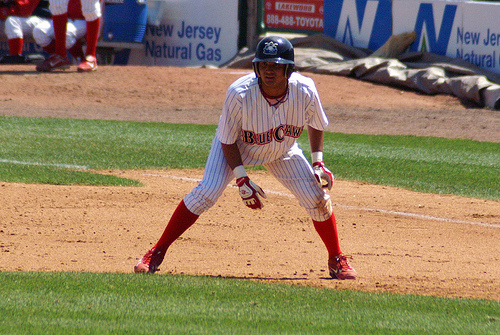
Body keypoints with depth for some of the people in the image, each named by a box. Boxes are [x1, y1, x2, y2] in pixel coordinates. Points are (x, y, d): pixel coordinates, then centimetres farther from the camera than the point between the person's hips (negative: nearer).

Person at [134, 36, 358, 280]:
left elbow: (316, 125, -4)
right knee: (207, 192, -22)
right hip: (237, 149, -3)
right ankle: (156, 254, -12)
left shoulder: (305, 91, -29)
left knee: (316, 197, -6)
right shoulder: (239, 93, -36)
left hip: (282, 150, 3)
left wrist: (318, 162, -11)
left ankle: (336, 260, 17)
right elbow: (227, 140, -22)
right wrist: (242, 180, -25)